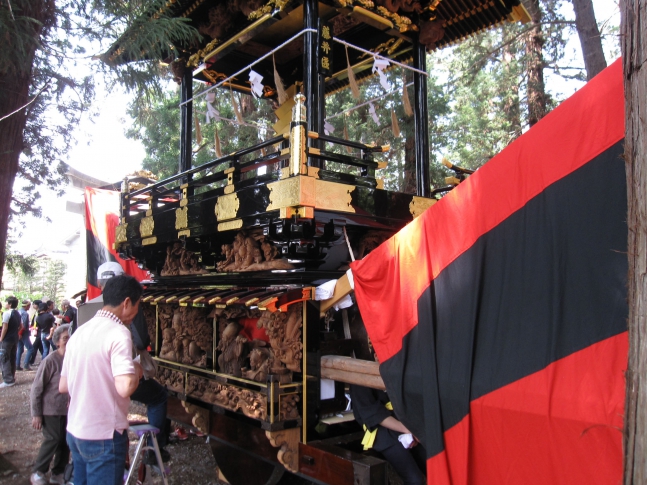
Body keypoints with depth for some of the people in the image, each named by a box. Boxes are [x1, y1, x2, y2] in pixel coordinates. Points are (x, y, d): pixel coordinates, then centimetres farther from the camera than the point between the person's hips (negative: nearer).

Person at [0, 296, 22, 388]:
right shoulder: (18, 314, 10)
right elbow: (20, 326, 17)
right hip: (15, 339, 8)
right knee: (12, 358, 14)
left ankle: (8, 380, -5)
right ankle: (12, 378, 20)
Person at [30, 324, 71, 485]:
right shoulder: (51, 361, -14)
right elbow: (36, 388, -9)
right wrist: (36, 414, -8)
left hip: (69, 410, 4)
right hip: (51, 410, -4)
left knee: (66, 442, 9)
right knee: (53, 440, -3)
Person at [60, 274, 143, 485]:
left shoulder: (79, 332, 7)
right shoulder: (118, 333, -17)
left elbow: (63, 386, 13)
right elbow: (125, 387, -29)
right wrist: (136, 371, -10)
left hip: (74, 431, 8)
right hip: (104, 436, -8)